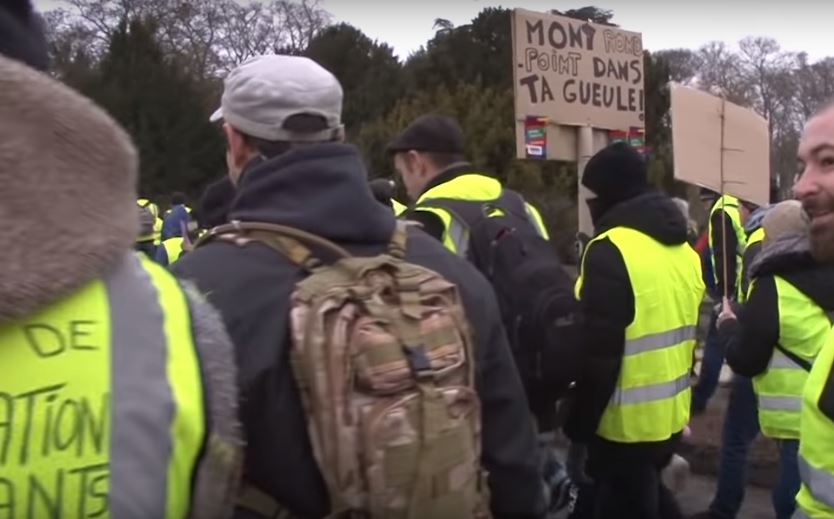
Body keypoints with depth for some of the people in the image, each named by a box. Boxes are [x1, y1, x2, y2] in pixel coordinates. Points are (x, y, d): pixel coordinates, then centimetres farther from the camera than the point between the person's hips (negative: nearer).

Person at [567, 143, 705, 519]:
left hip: (626, 424, -8)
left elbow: (598, 355, -23)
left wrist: (579, 424, -12)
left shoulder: (610, 251, -20)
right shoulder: (683, 249, 8)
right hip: (671, 416, 8)